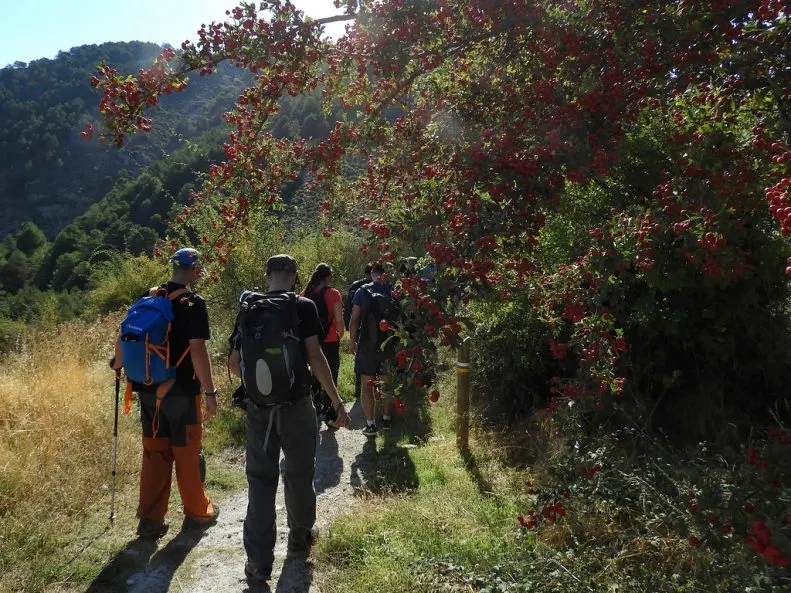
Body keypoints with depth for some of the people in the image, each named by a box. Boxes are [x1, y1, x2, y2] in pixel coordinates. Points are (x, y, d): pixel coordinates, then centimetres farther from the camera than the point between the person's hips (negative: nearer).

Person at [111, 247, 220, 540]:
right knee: (187, 452, 9)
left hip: (148, 390, 6)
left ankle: (150, 519, 20)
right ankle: (197, 512, 25)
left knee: (154, 453, 14)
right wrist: (210, 391, -15)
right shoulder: (193, 303, -13)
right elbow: (197, 349, -20)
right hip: (181, 392, -5)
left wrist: (118, 363, 31)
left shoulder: (148, 297, 6)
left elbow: (123, 337, 11)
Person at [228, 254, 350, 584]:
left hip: (258, 408, 3)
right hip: (296, 406, -2)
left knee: (260, 480, 10)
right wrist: (336, 401, -7)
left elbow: (233, 363, 7)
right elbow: (315, 357, -13)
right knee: (299, 475, 17)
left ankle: (259, 561, 11)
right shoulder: (302, 306, -8)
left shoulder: (247, 309, 4)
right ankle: (300, 539, 36)